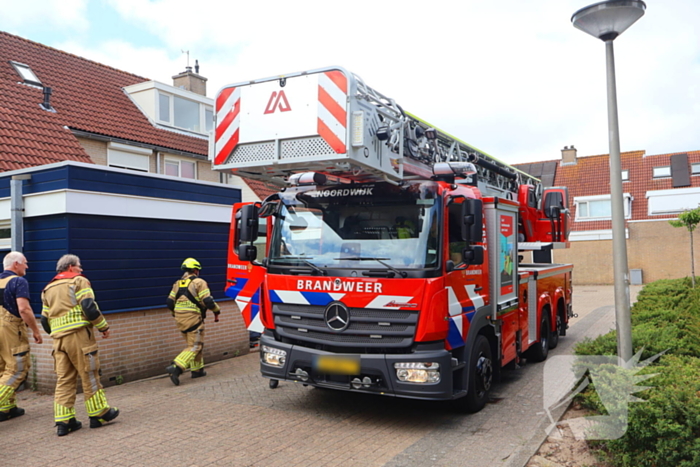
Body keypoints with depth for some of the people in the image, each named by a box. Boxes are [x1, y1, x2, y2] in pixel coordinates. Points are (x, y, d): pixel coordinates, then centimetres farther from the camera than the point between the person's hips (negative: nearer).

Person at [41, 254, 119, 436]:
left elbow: (45, 320, 19)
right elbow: (89, 307, -13)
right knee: (89, 375, 2)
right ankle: (99, 414, 10)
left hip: (58, 339, 6)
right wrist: (104, 326, -3)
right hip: (79, 335, -6)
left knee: (64, 379, 8)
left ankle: (63, 421, 6)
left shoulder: (48, 288, 20)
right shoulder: (78, 281, -1)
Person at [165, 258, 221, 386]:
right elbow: (208, 301, -14)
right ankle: (176, 368, -17)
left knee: (193, 344, 20)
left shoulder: (177, 283, 12)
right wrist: (216, 311, 2)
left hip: (180, 318, 7)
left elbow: (169, 302, 10)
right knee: (195, 346, -3)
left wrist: (175, 313, 28)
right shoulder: (199, 282, -7)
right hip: (193, 318, -7)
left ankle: (197, 369, 24)